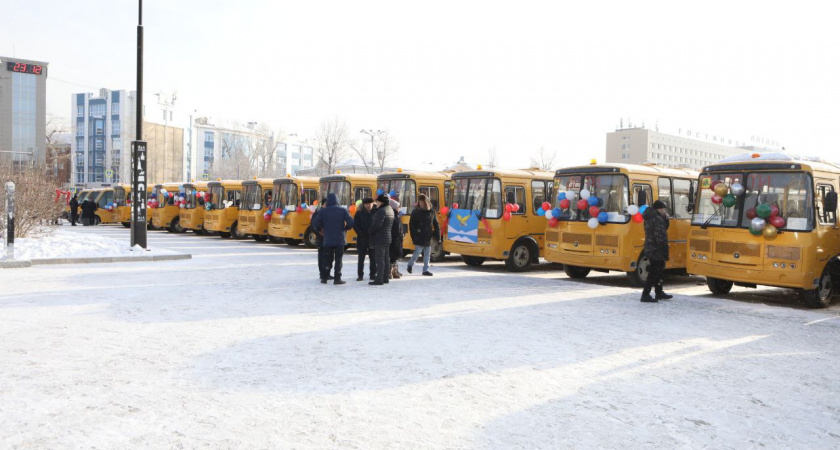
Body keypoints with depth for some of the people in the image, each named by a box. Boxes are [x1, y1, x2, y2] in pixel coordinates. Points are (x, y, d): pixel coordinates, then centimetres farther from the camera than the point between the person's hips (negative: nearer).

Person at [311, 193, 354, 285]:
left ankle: (324, 278, 14)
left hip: (327, 239, 2)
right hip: (340, 239, -1)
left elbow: (315, 223, -8)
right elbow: (350, 222, -10)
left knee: (328, 258, 13)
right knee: (338, 259, 4)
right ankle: (337, 279, 3)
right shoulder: (342, 210, -3)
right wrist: (345, 228, 9)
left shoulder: (324, 211, -2)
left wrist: (320, 231, 10)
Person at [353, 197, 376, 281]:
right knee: (361, 258, 5)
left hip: (373, 239, 1)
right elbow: (355, 225, -2)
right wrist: (361, 233, -13)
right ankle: (360, 275, 10)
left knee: (373, 258, 7)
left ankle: (373, 274, 16)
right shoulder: (359, 213, 0)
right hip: (362, 239, -1)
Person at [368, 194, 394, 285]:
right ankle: (385, 278, 21)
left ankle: (379, 280, -8)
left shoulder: (382, 211, -17)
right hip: (387, 238, 10)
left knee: (379, 260, -8)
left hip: (379, 239, -10)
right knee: (385, 259, 15)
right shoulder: (390, 210, 14)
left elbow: (377, 225, -23)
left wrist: (371, 232, -8)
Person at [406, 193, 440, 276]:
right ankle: (410, 265, 20)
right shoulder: (415, 212, -4)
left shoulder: (431, 212, 6)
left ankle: (425, 270, 14)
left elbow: (436, 225, 10)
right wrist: (414, 236, -12)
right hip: (419, 237, -4)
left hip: (428, 237, 4)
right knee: (417, 252, -3)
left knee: (427, 254, 6)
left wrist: (437, 235, 3)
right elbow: (411, 225, -4)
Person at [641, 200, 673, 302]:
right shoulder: (658, 219, -17)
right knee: (654, 274, -6)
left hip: (650, 249, 10)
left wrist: (665, 218, 4)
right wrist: (665, 252, -20)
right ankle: (645, 295, -5)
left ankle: (659, 293, 30)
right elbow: (660, 237, -22)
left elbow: (664, 228, 19)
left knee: (659, 272, 20)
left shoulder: (649, 218, 13)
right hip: (656, 251, -10)